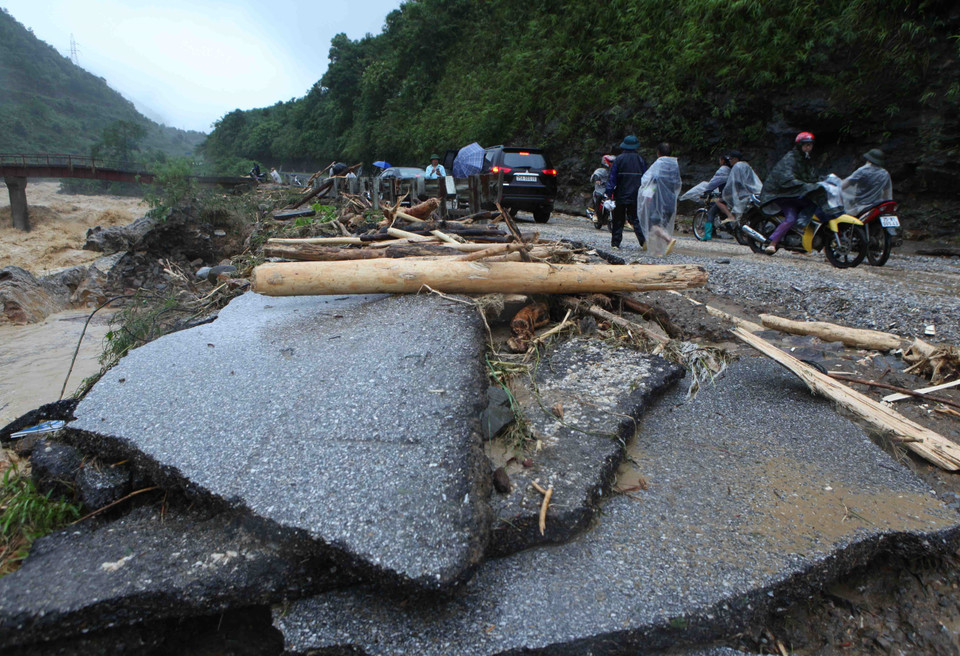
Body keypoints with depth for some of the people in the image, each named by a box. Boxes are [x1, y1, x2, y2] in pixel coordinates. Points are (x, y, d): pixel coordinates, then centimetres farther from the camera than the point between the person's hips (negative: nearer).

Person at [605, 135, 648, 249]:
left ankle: (615, 243, 9)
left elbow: (612, 177, -5)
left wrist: (609, 193, -2)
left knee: (618, 220, 7)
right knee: (636, 219, 5)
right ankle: (644, 240, -13)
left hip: (621, 195, -2)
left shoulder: (619, 159, -3)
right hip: (636, 196, 2)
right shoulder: (640, 160, 5)